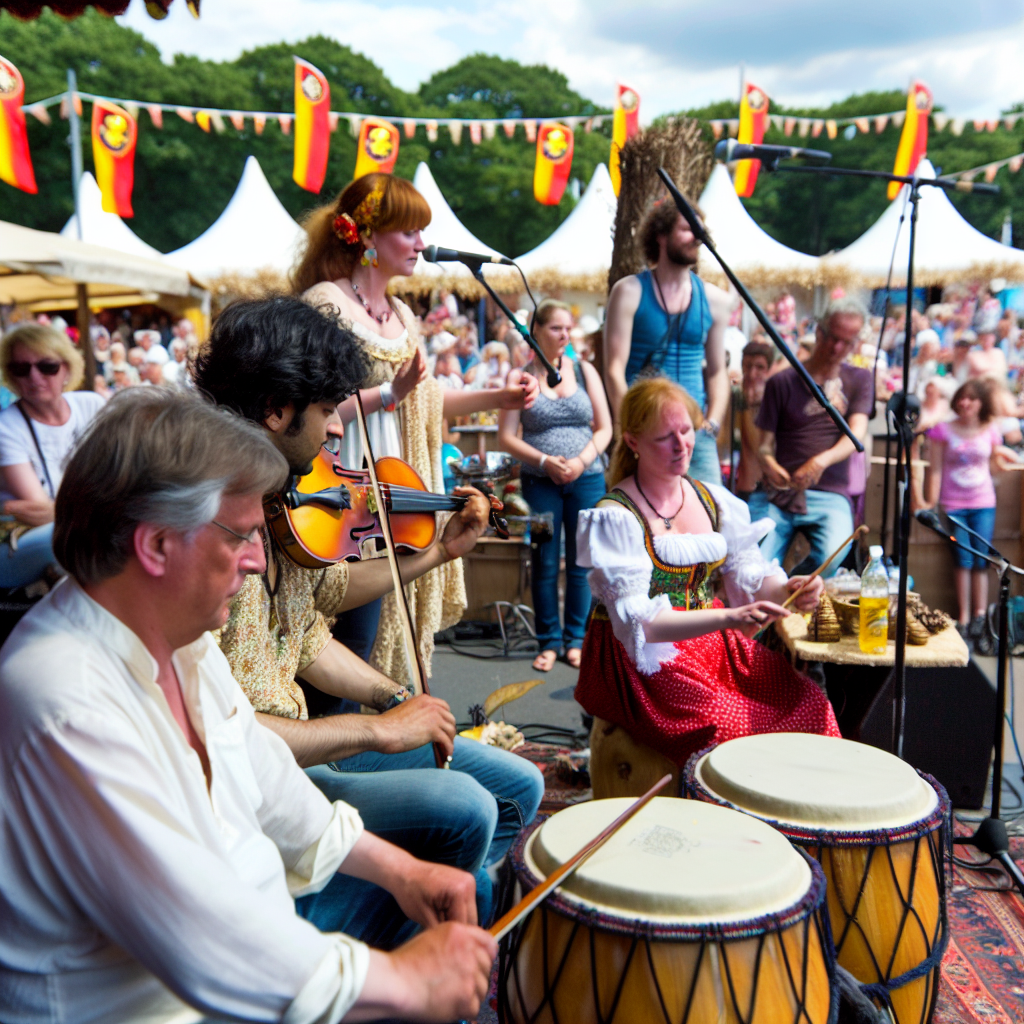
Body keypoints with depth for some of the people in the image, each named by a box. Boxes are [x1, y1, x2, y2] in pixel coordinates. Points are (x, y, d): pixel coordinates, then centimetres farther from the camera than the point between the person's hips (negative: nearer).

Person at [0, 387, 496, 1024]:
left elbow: (265, 781, 11)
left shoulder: (179, 635, -2)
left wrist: (400, 869, 4)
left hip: (255, 914, 9)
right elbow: (208, 954, -34)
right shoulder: (70, 711, -33)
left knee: (459, 904, 15)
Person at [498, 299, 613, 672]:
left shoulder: (584, 370, 8)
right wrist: (544, 461, -13)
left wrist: (583, 460, -10)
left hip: (586, 479, 1)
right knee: (545, 563, 3)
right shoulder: (519, 377, 3)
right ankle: (549, 641, 15)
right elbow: (506, 437, -1)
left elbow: (604, 428, 7)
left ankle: (576, 639, 18)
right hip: (540, 482, -1)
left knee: (581, 562, 5)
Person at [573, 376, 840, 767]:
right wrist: (729, 618, -30)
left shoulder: (714, 499, 9)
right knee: (730, 727, -27)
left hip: (713, 642, 6)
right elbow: (637, 621, -19)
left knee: (810, 705, -14)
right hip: (641, 659, -6)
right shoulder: (616, 517, -11)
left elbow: (747, 574, 8)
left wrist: (786, 589, -15)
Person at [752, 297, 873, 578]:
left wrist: (822, 460, -24)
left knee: (832, 555, -31)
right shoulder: (782, 382, 10)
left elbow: (857, 434, -2)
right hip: (780, 492, -1)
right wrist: (770, 465, -20)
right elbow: (764, 444, 6)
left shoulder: (859, 380, 14)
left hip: (830, 495, 1)